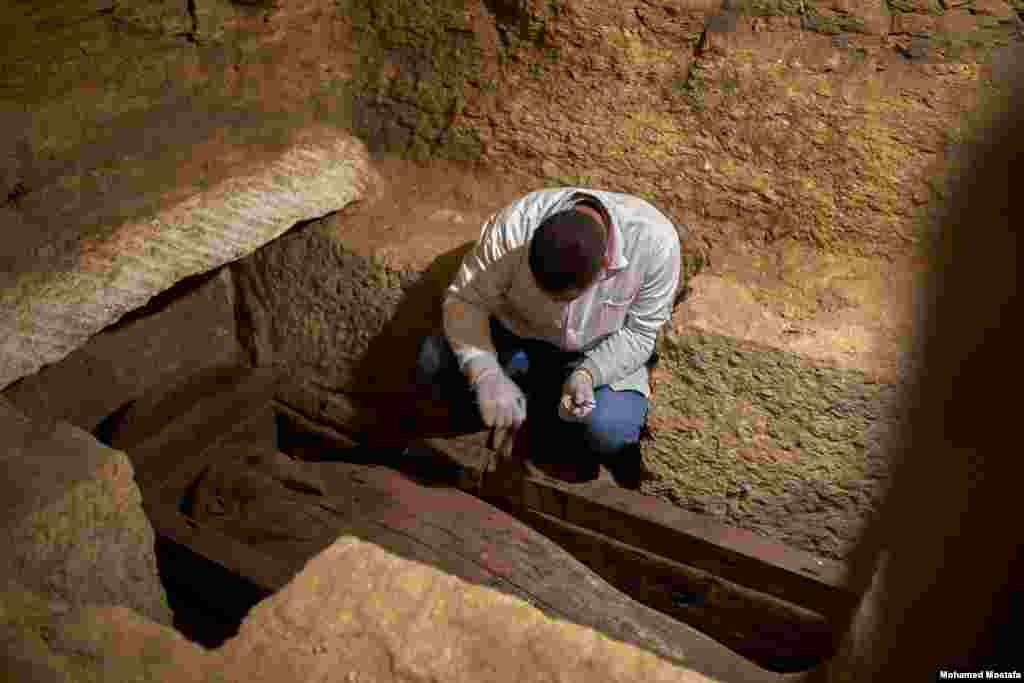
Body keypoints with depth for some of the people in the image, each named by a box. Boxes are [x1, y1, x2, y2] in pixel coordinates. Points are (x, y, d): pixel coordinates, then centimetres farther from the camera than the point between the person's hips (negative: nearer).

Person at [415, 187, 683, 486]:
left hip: (599, 354, -1)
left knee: (608, 432, -28)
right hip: (516, 335, 1)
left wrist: (588, 374, -34)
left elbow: (639, 334, -17)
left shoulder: (655, 241, -30)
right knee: (433, 362, -22)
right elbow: (464, 299, -22)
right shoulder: (513, 226, -31)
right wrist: (486, 374, -38)